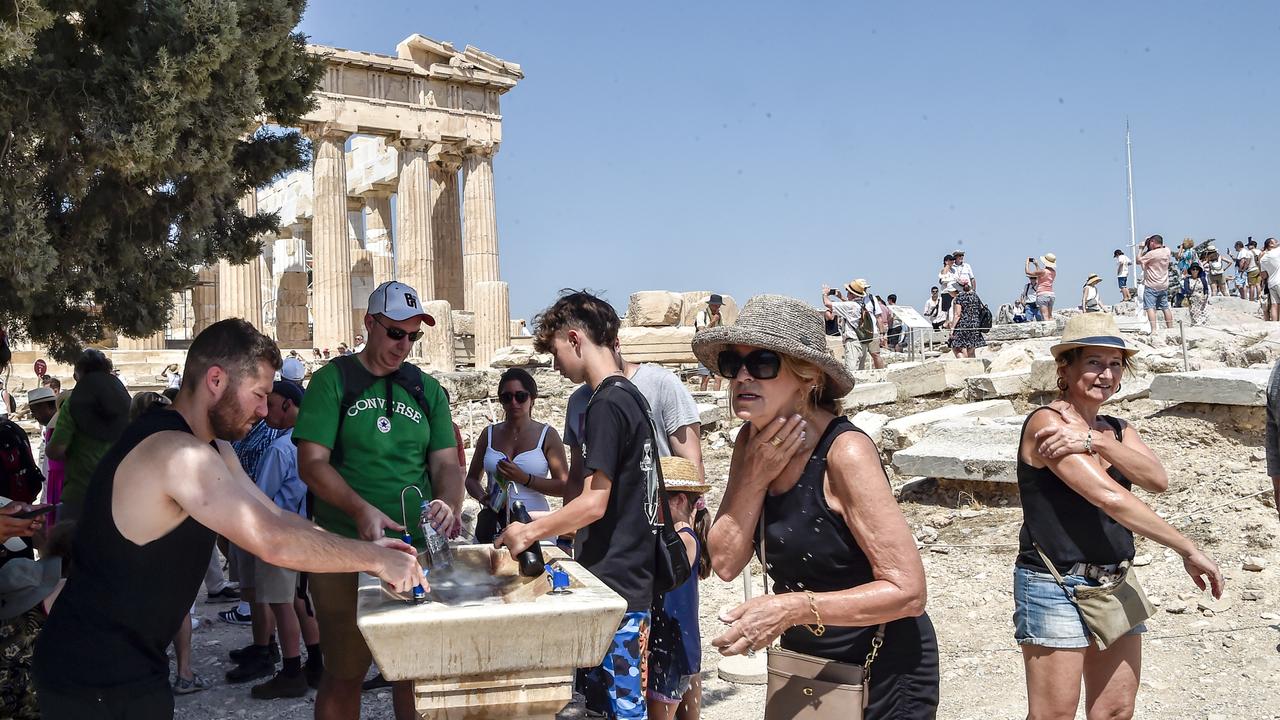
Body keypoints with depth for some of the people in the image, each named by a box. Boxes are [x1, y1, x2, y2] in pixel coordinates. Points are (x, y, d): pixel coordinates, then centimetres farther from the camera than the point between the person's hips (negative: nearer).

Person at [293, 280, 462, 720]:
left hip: (418, 551, 3)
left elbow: (446, 462, 6)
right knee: (344, 674, 6)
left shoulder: (428, 390, 10)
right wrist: (361, 510, -25)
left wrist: (449, 505, -17)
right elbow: (312, 463, -10)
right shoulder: (332, 381, -1)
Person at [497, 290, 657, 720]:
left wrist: (530, 532, -6)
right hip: (632, 579, 9)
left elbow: (594, 503, -18)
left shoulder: (606, 404, -16)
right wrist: (546, 524, 19)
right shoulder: (631, 396, 13)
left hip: (616, 586, -9)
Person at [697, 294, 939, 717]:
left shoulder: (845, 452, -24)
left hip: (884, 677, -6)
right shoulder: (753, 443, -3)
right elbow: (725, 563, -7)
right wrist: (755, 476, -18)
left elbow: (908, 591, -25)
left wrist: (792, 608, -32)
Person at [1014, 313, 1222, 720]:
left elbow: (1158, 480, -9)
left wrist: (1096, 441, -23)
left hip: (1115, 586, 8)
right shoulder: (1046, 422, -14)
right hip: (1056, 589, -7)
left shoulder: (1118, 431, 12)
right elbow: (1109, 497, -22)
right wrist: (1188, 550, -18)